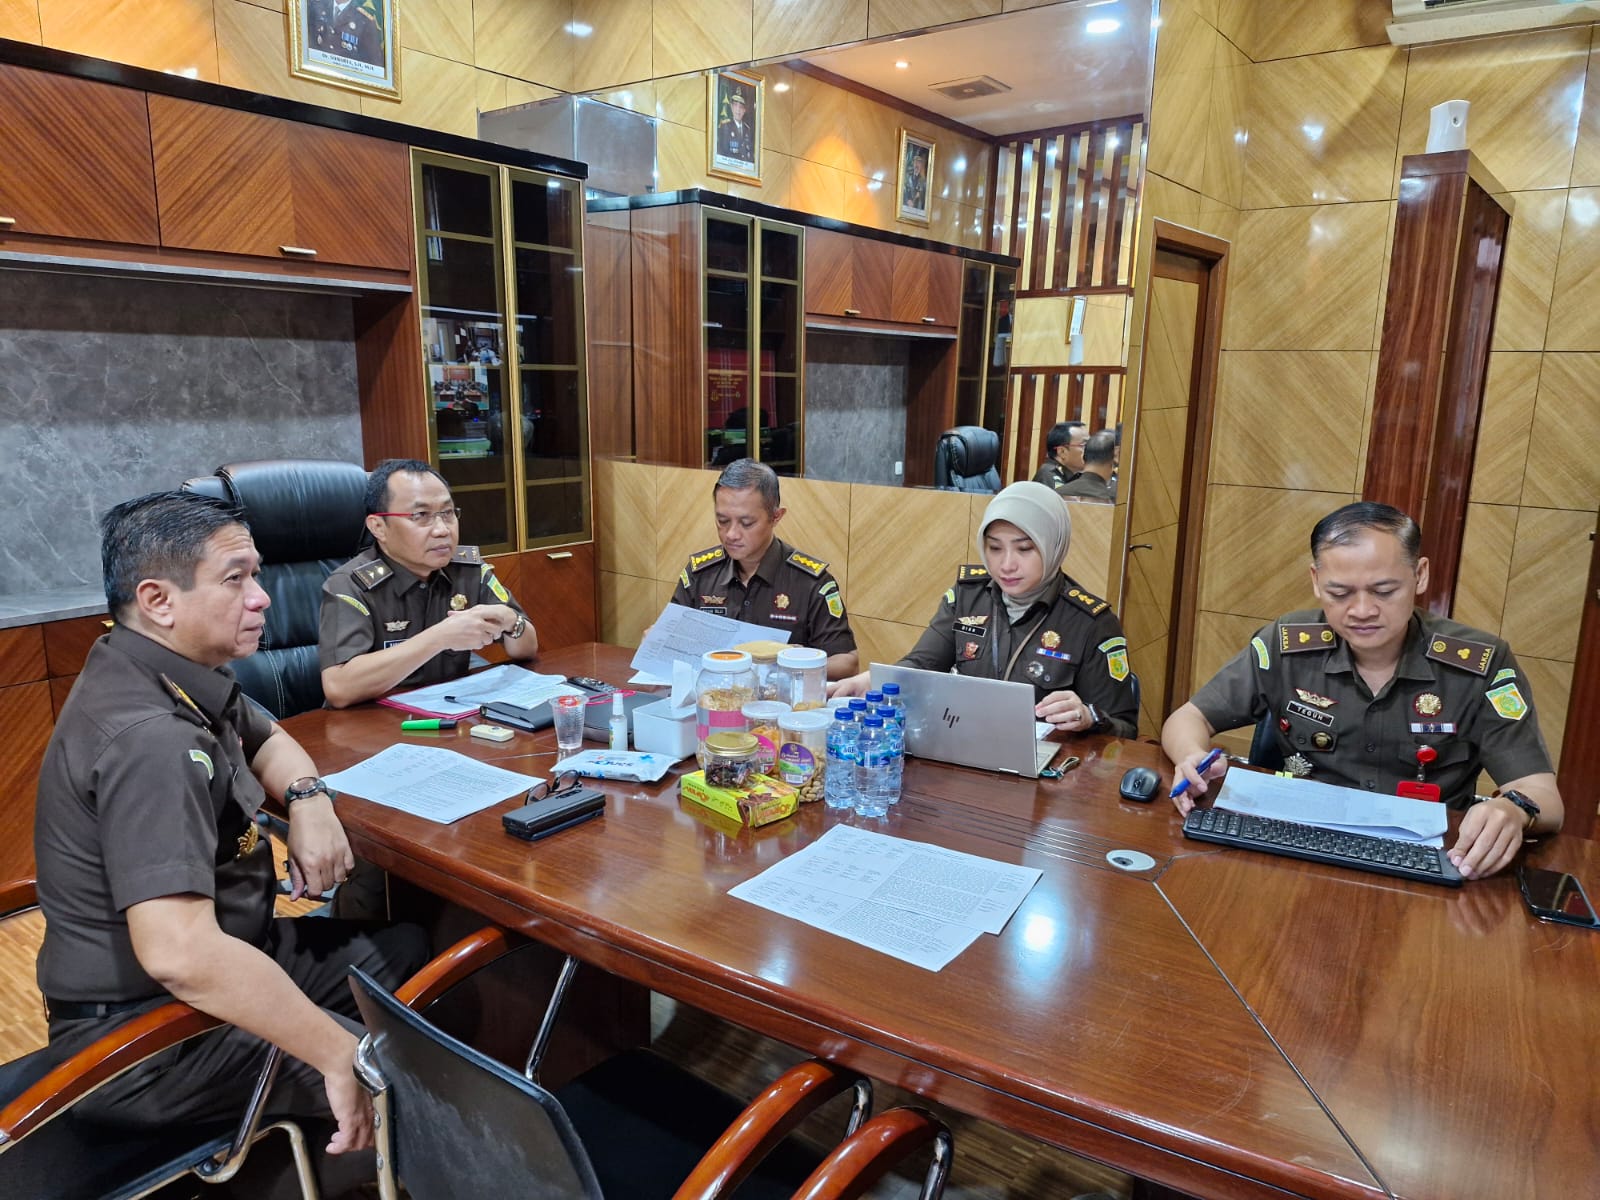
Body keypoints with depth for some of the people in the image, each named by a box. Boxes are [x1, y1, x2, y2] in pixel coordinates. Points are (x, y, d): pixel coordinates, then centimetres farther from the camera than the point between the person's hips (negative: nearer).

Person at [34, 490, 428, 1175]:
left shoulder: (182, 674, 0)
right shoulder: (148, 738, -31)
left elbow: (265, 739, 20)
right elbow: (181, 954, -41)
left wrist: (308, 798, -3)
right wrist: (339, 1055, -34)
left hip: (203, 969, 10)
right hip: (146, 1036, -10)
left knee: (407, 948, 18)